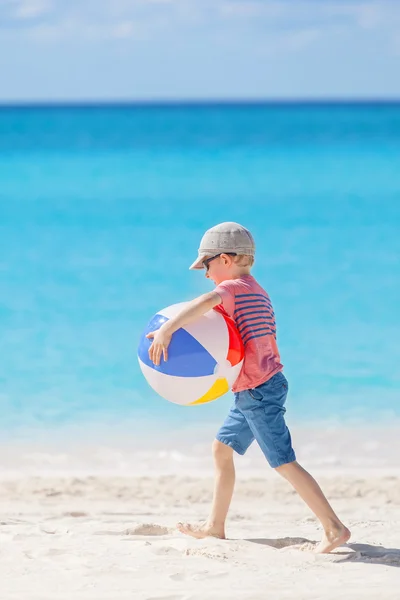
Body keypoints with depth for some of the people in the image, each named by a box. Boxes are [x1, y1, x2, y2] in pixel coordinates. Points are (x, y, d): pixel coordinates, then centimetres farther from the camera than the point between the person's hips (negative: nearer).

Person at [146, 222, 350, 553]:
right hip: (262, 388, 10)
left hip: (259, 392, -10)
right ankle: (215, 526, 24)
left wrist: (167, 329, -44)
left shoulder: (232, 288, -14)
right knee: (222, 448, 17)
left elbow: (208, 300, -38)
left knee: (285, 463, -9)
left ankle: (335, 528, -9)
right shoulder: (258, 293, 16)